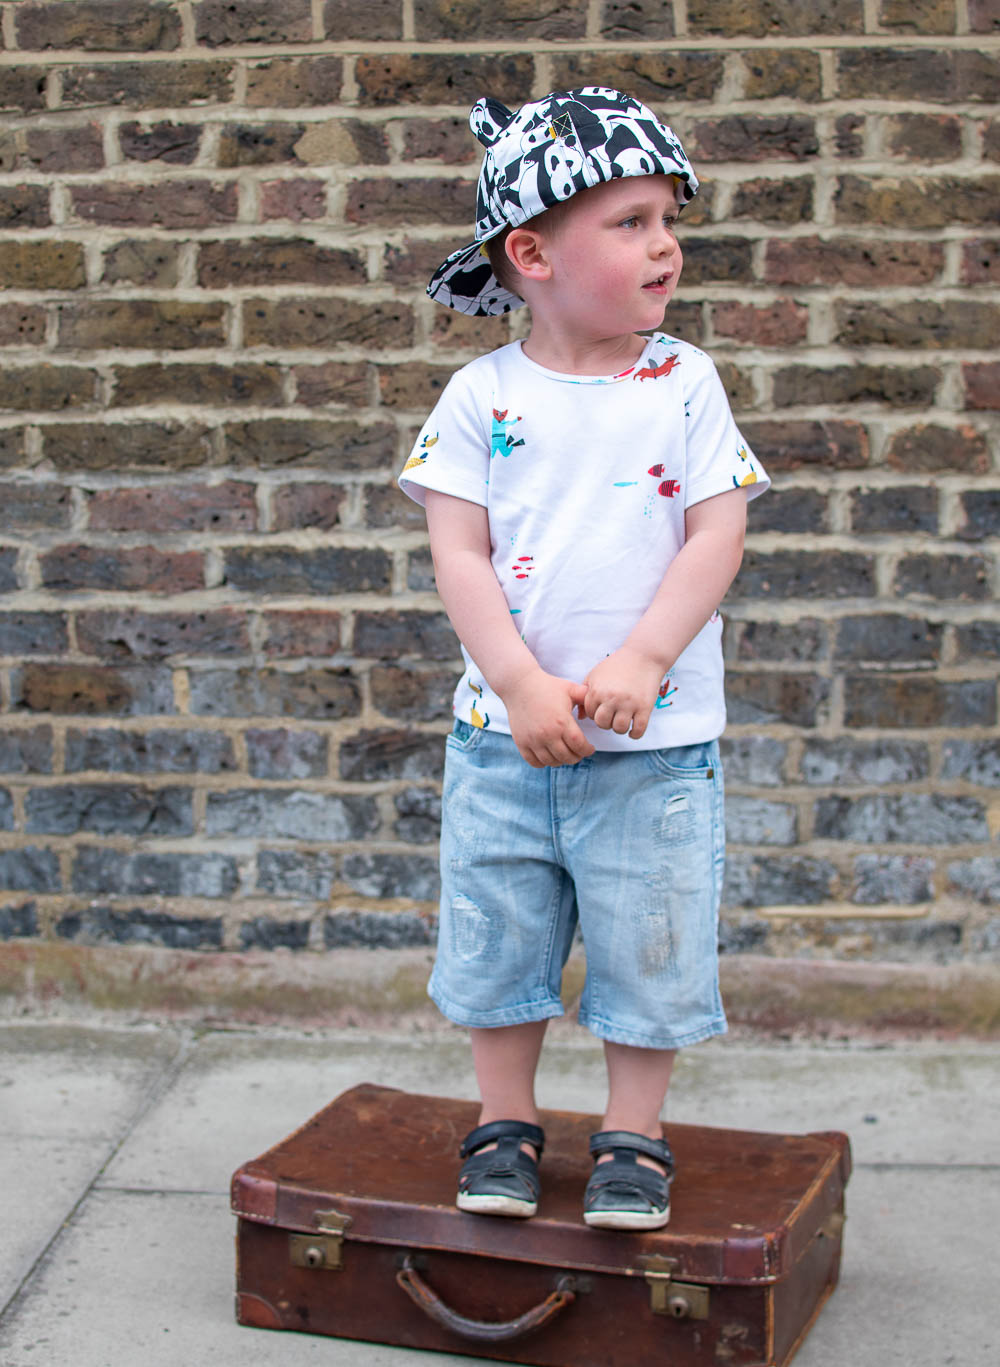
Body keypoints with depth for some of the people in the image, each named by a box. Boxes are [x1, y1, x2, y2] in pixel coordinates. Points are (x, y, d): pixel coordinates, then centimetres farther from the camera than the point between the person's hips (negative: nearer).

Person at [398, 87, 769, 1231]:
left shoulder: (684, 384, -2)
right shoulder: (482, 396, -3)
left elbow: (717, 537, -7)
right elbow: (459, 554, -6)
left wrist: (637, 665, -17)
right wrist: (523, 684, -17)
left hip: (655, 740, 0)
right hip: (504, 736, 1)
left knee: (649, 943, 7)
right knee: (498, 936, 11)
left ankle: (633, 1140, 24)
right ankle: (505, 1125, 29)